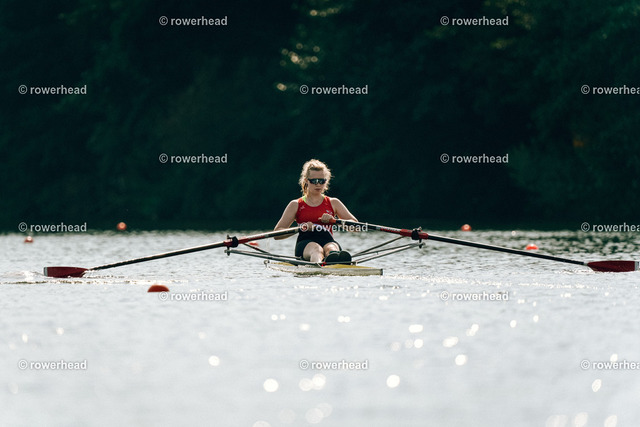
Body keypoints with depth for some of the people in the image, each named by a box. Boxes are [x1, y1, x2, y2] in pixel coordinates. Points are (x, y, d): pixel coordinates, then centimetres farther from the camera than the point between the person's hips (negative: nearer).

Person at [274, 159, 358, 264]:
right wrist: (300, 228, -7)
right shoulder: (296, 205, 18)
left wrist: (333, 220, -1)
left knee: (331, 248, -38)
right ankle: (318, 264, -77)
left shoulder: (333, 203, 23)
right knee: (316, 249, -39)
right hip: (305, 244, -1)